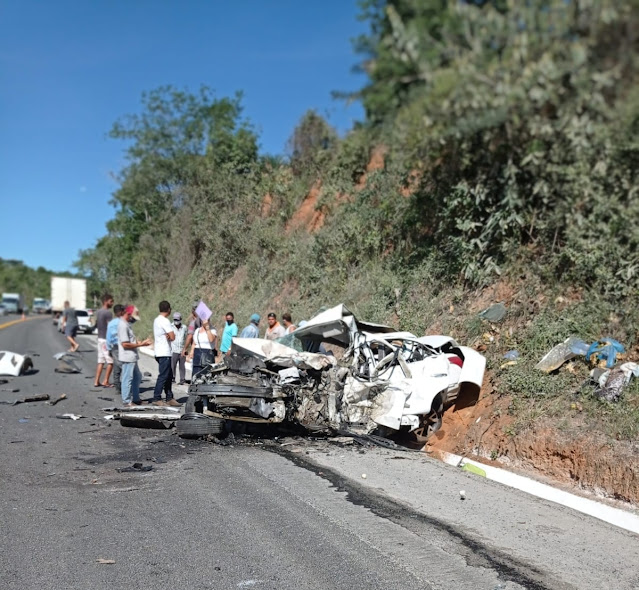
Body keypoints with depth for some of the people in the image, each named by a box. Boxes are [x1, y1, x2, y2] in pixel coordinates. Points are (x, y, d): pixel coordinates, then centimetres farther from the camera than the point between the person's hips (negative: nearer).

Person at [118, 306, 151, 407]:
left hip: (132, 357, 11)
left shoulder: (127, 324, 15)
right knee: (128, 379, -2)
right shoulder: (123, 325, -17)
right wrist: (140, 344, -17)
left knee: (137, 377, 17)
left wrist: (141, 342, 7)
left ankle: (136, 399, 26)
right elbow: (125, 344, -22)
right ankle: (127, 401, 6)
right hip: (127, 358, -11)